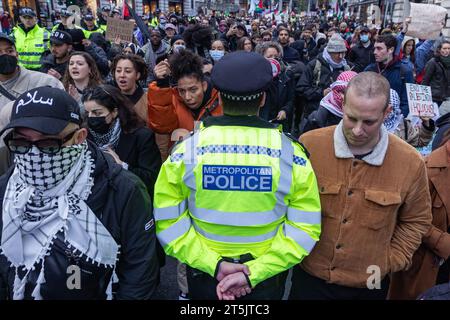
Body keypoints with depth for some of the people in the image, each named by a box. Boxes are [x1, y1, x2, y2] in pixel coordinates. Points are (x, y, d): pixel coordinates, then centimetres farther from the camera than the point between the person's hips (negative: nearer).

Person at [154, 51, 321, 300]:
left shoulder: (186, 150, -15)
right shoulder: (291, 153, -16)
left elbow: (169, 221, -13)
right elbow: (305, 226, -15)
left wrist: (213, 264, -13)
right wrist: (255, 272, -15)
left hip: (203, 274, 0)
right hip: (267, 279, 0)